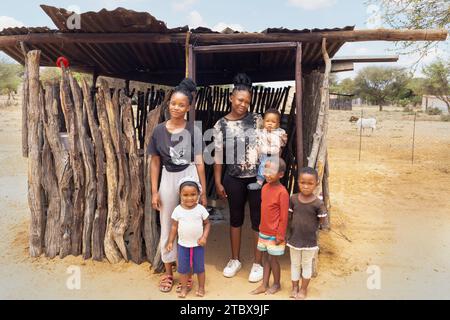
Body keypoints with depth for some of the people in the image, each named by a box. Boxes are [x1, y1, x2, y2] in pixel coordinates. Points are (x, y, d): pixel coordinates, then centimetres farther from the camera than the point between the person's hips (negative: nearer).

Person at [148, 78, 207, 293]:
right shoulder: (159, 130, -1)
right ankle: (168, 272, 29)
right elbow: (155, 162, 4)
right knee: (167, 227, 11)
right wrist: (154, 191, 1)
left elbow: (199, 163, -5)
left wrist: (203, 192, -4)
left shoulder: (193, 131, -6)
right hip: (168, 179, 2)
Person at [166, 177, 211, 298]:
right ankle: (184, 287, 33)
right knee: (182, 268, 13)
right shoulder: (178, 210, -11)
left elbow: (207, 223, -3)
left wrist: (204, 237, -16)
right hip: (183, 244, 1)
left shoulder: (201, 209, -13)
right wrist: (170, 242, -2)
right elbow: (174, 227, -1)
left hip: (198, 244, -1)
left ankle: (201, 287, 32)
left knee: (199, 267, 12)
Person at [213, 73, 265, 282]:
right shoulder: (221, 125, -1)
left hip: (257, 177, -1)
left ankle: (257, 263, 24)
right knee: (236, 218, 15)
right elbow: (218, 155, 2)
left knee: (257, 219, 7)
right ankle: (235, 259, 33)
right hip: (233, 178, 1)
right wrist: (218, 182, 1)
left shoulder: (257, 120, -2)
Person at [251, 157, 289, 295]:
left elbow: (284, 217, -18)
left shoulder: (282, 192, -22)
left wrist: (280, 235, -14)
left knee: (272, 258, 8)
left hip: (274, 234, -7)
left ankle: (277, 285, 29)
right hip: (263, 231, 7)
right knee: (265, 257, 16)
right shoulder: (265, 187, 1)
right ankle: (264, 285, 28)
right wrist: (262, 227, 15)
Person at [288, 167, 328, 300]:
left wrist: (310, 226, -5)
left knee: (306, 265, 17)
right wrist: (299, 224, -4)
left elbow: (322, 220, -8)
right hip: (294, 238, 2)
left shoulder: (318, 203, -19)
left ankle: (303, 289, 36)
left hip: (309, 240, -2)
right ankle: (294, 288, 37)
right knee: (294, 264, 18)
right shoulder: (293, 198, -11)